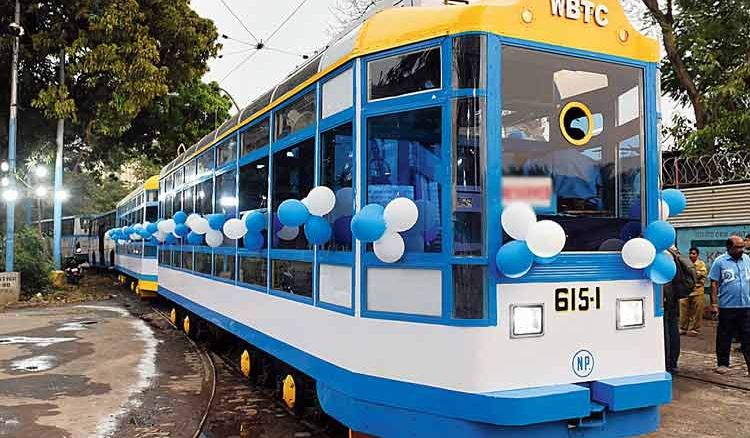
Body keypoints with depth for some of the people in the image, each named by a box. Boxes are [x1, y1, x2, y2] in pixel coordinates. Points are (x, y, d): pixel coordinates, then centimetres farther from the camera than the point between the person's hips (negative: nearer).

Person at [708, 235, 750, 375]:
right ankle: (722, 363, 17)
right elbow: (714, 284, -3)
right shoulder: (720, 262, -3)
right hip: (727, 306, -3)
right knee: (724, 337, 7)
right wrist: (714, 304, -8)